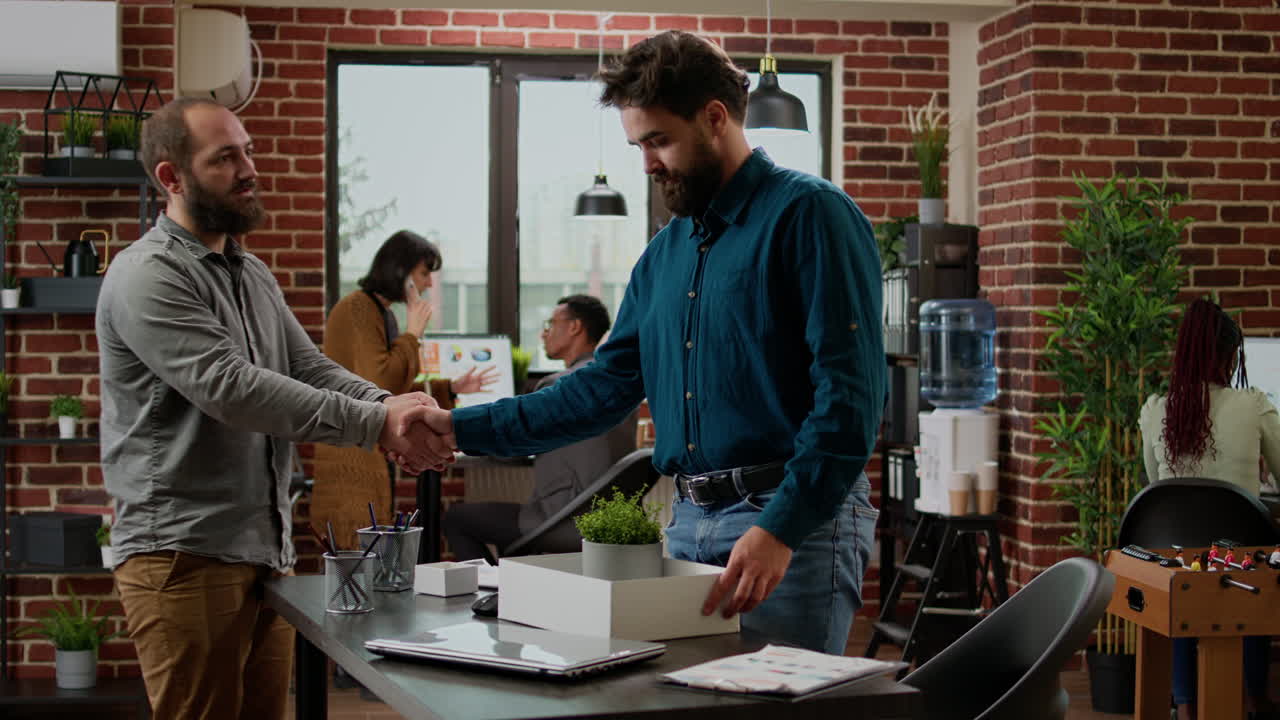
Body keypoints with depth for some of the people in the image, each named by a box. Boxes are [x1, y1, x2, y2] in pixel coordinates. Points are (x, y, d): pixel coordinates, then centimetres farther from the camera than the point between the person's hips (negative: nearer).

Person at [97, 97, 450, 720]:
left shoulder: (253, 276, 18)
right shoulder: (148, 276, -11)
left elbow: (312, 370, 10)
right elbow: (231, 388, -22)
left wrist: (392, 406, -12)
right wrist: (375, 425, -25)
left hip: (265, 552, 8)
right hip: (184, 556, -8)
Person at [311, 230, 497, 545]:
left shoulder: (383, 313, 19)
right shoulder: (357, 310, -12)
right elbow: (379, 385, -19)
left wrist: (451, 388, 16)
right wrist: (412, 333, -10)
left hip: (374, 457, 10)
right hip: (354, 457, -10)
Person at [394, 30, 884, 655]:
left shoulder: (809, 214, -7)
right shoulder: (666, 252, 17)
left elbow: (850, 392, -14)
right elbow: (608, 385, 16)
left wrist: (781, 529, -21)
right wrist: (462, 429, 10)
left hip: (796, 524, -7)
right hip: (690, 523, 7)